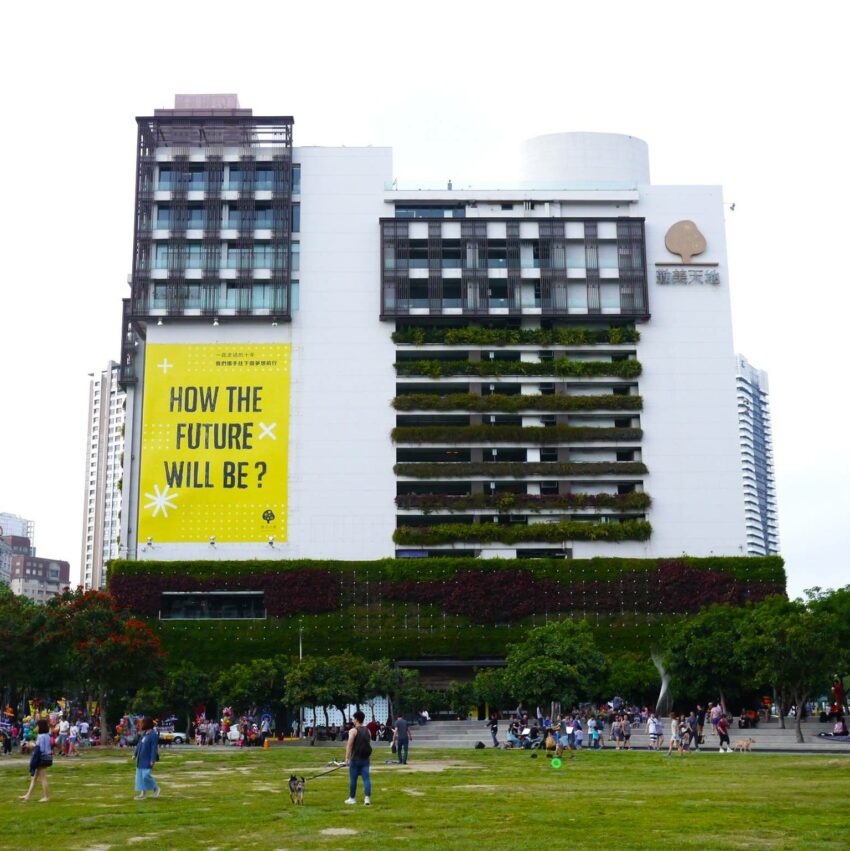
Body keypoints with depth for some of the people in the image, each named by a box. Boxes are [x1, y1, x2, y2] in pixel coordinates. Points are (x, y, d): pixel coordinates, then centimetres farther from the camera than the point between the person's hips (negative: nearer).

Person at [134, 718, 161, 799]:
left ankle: (156, 788, 10)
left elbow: (154, 749, -19)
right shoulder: (144, 734, 9)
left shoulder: (153, 735, -16)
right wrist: (135, 754, 16)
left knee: (146, 775, -12)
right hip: (141, 759, 9)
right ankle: (143, 793, 14)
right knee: (140, 776, 8)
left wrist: (152, 760, -22)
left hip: (147, 760, -9)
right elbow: (139, 745, 17)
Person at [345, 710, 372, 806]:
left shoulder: (353, 731, -7)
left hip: (355, 758, -5)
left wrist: (347, 758, -11)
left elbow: (349, 745, -13)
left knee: (353, 779, 7)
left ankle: (352, 798, 15)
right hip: (365, 759, 5)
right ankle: (367, 798, -10)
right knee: (366, 778, 0)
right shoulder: (367, 731, 11)